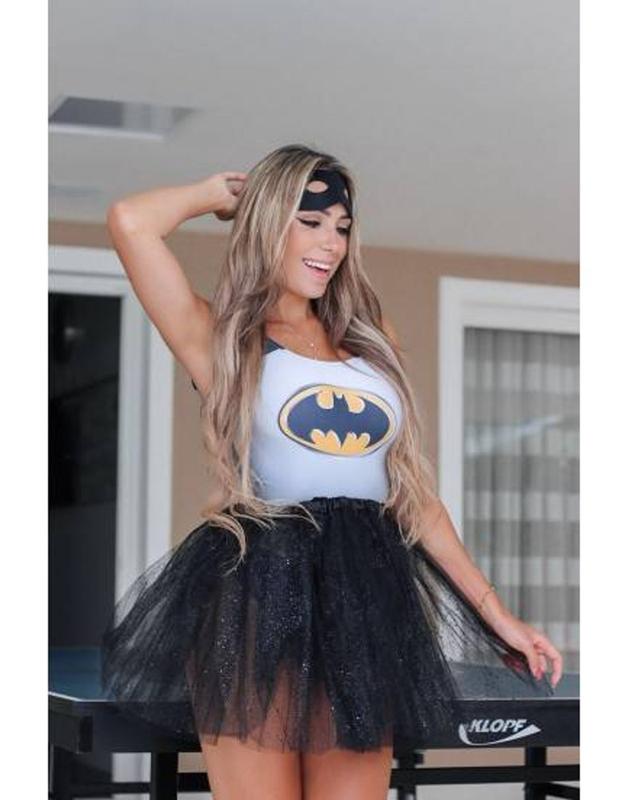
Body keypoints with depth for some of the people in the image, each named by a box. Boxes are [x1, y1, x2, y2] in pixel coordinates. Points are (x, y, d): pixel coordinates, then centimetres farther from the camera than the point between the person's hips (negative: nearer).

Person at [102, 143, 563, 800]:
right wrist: (223, 191, 9)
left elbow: (413, 492, 19)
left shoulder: (371, 342, 19)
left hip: (367, 598, 5)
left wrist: (495, 612, 15)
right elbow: (130, 221, -10)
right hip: (257, 596, -4)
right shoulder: (224, 341, 5)